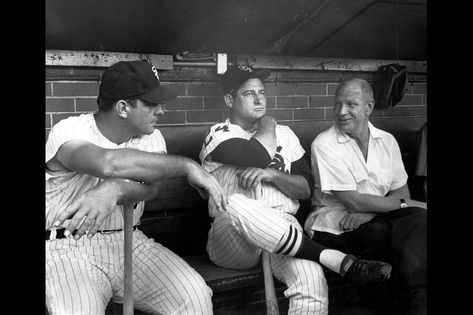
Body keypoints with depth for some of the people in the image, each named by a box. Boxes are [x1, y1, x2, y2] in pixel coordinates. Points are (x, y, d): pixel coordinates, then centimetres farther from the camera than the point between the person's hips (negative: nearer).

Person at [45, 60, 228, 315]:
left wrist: (115, 191, -38)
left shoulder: (151, 138, 4)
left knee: (194, 293, -17)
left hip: (129, 242, 4)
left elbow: (151, 186, -15)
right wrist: (187, 166, -30)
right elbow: (107, 163, -34)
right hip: (67, 247, -3)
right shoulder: (69, 131, -12)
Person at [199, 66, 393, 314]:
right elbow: (260, 159, -16)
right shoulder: (219, 135, 4)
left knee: (312, 282, -32)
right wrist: (266, 127, 4)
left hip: (283, 232, 3)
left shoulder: (284, 134, 19)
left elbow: (306, 188, 10)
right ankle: (340, 260, -36)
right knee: (235, 204, -39)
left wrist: (272, 175, -9)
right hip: (231, 241, -2)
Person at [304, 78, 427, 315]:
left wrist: (368, 212, -16)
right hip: (334, 225, -5)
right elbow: (353, 202, -15)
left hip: (374, 219, 5)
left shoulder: (387, 141, 9)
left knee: (417, 220, -26)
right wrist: (410, 204, -10)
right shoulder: (324, 144, -9)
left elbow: (401, 192, 6)